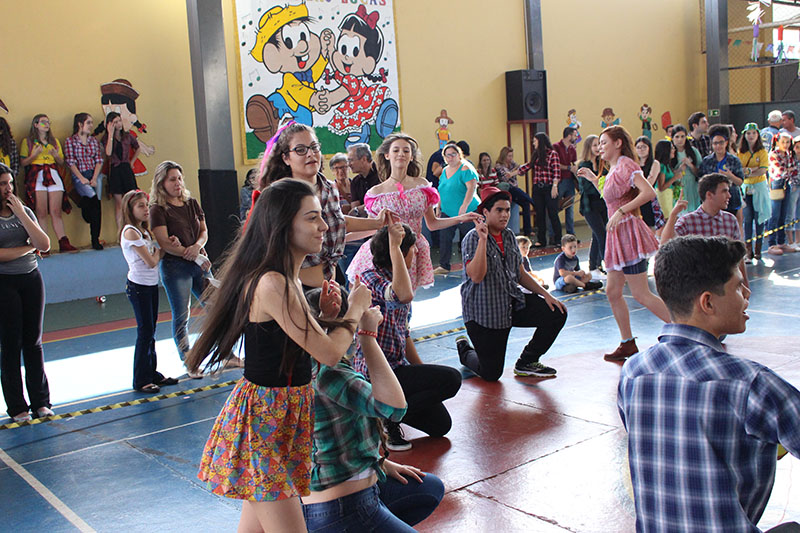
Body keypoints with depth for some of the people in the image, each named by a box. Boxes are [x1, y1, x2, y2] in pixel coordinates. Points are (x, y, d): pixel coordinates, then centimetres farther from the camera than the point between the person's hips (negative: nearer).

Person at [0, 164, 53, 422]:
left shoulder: (24, 211, 7)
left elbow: (45, 245, -4)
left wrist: (21, 214, -9)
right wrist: (27, 247, -6)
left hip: (31, 279, 4)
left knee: (34, 342, 6)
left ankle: (40, 401, 14)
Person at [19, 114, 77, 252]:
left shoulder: (54, 141, 23)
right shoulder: (27, 141, 11)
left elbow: (62, 161, 21)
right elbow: (23, 162, 3)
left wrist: (56, 155, 0)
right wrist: (35, 155, -12)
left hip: (53, 175, 3)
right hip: (36, 176, -3)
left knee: (57, 211, -5)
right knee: (41, 213, -10)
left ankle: (63, 243, -11)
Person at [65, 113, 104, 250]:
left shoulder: (94, 141, 16)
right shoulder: (70, 141, 4)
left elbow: (99, 161, 8)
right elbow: (70, 162, -4)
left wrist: (94, 178, -7)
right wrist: (82, 178, -15)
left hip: (94, 174, 4)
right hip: (79, 176, -4)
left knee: (96, 204, -12)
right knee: (93, 197, -28)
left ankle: (95, 239, -9)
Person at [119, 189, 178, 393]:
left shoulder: (143, 231, 12)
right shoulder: (130, 232, -16)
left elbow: (157, 256, 8)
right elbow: (151, 262, -19)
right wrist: (161, 250, 1)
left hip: (151, 285, 9)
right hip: (138, 286, -9)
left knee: (151, 332, 14)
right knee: (145, 332, -4)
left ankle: (152, 373, 24)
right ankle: (141, 380, 5)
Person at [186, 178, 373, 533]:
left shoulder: (286, 279, 9)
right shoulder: (272, 284, -22)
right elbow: (329, 353, -19)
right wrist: (355, 310, -2)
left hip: (283, 413, 10)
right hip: (265, 419, -10)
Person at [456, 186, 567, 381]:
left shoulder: (509, 236, 8)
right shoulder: (473, 238, -14)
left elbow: (521, 274, 14)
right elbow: (476, 276, -27)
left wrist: (546, 294, 5)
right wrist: (483, 239, -31)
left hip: (513, 303, 7)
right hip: (483, 312, -7)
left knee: (556, 313, -10)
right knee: (491, 374, -4)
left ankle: (527, 362, 9)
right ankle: (464, 350, 31)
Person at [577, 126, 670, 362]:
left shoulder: (626, 165, -12)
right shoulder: (614, 169, 16)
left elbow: (649, 193, -25)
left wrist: (621, 211, -25)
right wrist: (593, 179, 25)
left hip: (628, 231, -10)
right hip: (618, 235, 10)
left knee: (640, 293, -7)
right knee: (612, 291, 10)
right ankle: (628, 344, 17)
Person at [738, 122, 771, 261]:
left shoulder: (762, 152, 1)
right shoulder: (740, 152, 5)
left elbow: (762, 171, -10)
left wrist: (746, 172, -15)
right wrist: (752, 169, -16)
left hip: (759, 187, -1)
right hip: (745, 187, 1)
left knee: (759, 218, 0)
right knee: (747, 218, -2)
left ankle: (758, 248, 7)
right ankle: (748, 249, 1)